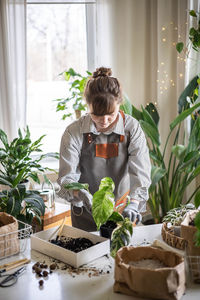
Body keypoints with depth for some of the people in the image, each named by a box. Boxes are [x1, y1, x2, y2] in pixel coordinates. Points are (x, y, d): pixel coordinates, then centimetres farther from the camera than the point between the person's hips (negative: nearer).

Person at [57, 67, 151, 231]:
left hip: (122, 212, 1)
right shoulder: (74, 132, -12)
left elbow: (140, 172, -17)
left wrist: (133, 204, -34)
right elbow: (67, 176, -14)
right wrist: (80, 194, -35)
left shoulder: (132, 127, -10)